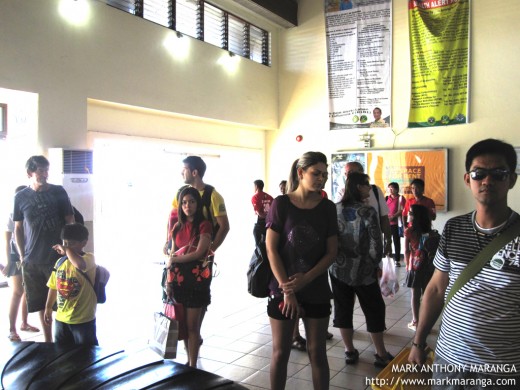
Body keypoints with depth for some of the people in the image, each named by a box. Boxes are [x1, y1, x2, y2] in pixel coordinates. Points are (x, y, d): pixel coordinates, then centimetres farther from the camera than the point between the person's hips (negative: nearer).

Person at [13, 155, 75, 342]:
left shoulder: (58, 192, -2)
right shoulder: (20, 197, 3)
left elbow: (70, 221, 2)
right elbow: (18, 228, 9)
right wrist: (22, 256, 4)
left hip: (58, 257, -1)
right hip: (33, 260, 2)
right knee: (41, 303, 10)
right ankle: (48, 341, 25)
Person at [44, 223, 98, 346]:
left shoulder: (89, 258, -14)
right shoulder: (60, 262, 5)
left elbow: (80, 264, -40)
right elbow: (53, 286, 15)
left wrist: (67, 250, -26)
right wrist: (48, 308, 19)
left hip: (83, 320, -6)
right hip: (61, 318, 6)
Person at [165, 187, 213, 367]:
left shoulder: (204, 225, -5)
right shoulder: (178, 227, 11)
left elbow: (199, 253, -13)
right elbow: (172, 256, 12)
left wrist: (174, 260, -3)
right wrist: (168, 280, 4)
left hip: (196, 279, -5)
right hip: (178, 280, 5)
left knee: (192, 325, -2)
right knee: (183, 324, 11)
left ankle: (193, 366, 7)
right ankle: (189, 360, 26)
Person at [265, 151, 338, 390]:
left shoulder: (327, 207, 1)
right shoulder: (281, 203, -6)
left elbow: (331, 252, -1)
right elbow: (271, 249, -9)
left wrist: (306, 279, -14)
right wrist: (287, 289, -13)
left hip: (317, 291, 2)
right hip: (282, 289, -2)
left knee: (317, 353, 10)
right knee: (280, 353, 9)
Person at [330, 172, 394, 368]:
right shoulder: (367, 212, -15)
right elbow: (376, 245, -15)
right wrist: (374, 264, 1)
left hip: (338, 269, 4)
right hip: (363, 271, -3)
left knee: (343, 310, 13)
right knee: (375, 310, 12)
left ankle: (350, 351, 22)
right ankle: (381, 355, 20)